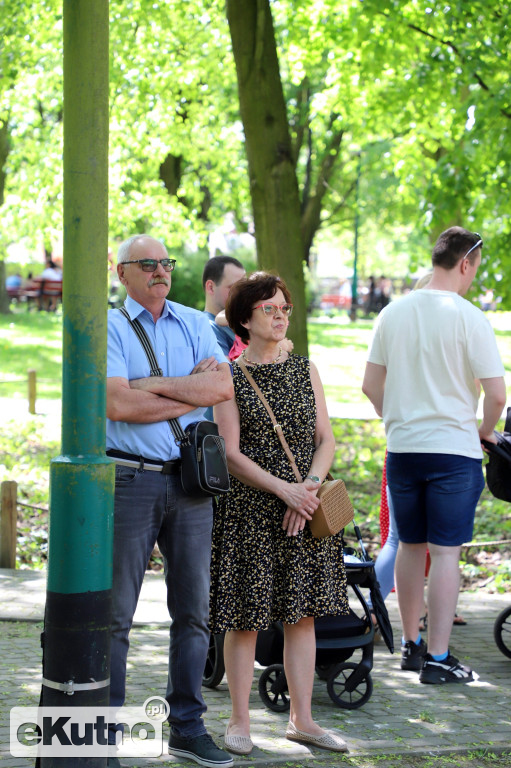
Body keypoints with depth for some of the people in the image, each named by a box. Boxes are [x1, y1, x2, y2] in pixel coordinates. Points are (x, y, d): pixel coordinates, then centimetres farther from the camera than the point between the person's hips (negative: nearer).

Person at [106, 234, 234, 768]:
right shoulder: (108, 328, 0)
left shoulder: (195, 324, 12)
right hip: (129, 480, -4)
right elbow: (117, 404, -15)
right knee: (114, 614, -1)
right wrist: (193, 390, -8)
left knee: (193, 610, 8)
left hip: (190, 483, 4)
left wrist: (152, 385, -10)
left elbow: (224, 387, -4)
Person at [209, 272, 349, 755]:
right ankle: (239, 721, 11)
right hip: (248, 511, -4)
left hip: (304, 510, 4)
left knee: (301, 613, 6)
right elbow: (231, 455, -9)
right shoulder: (231, 378, -2)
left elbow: (326, 439, 8)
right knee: (245, 617, 0)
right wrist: (284, 489, -17)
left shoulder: (305, 370, 10)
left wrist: (311, 485, -9)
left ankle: (301, 719, 15)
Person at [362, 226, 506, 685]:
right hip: (454, 448, -5)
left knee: (411, 546, 15)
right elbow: (496, 394, -13)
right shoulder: (468, 317, -12)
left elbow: (371, 385, 9)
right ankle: (438, 657, -1)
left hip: (402, 448, 5)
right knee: (446, 551, -1)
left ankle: (411, 645, 25)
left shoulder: (394, 313, 4)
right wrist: (484, 431, 5)